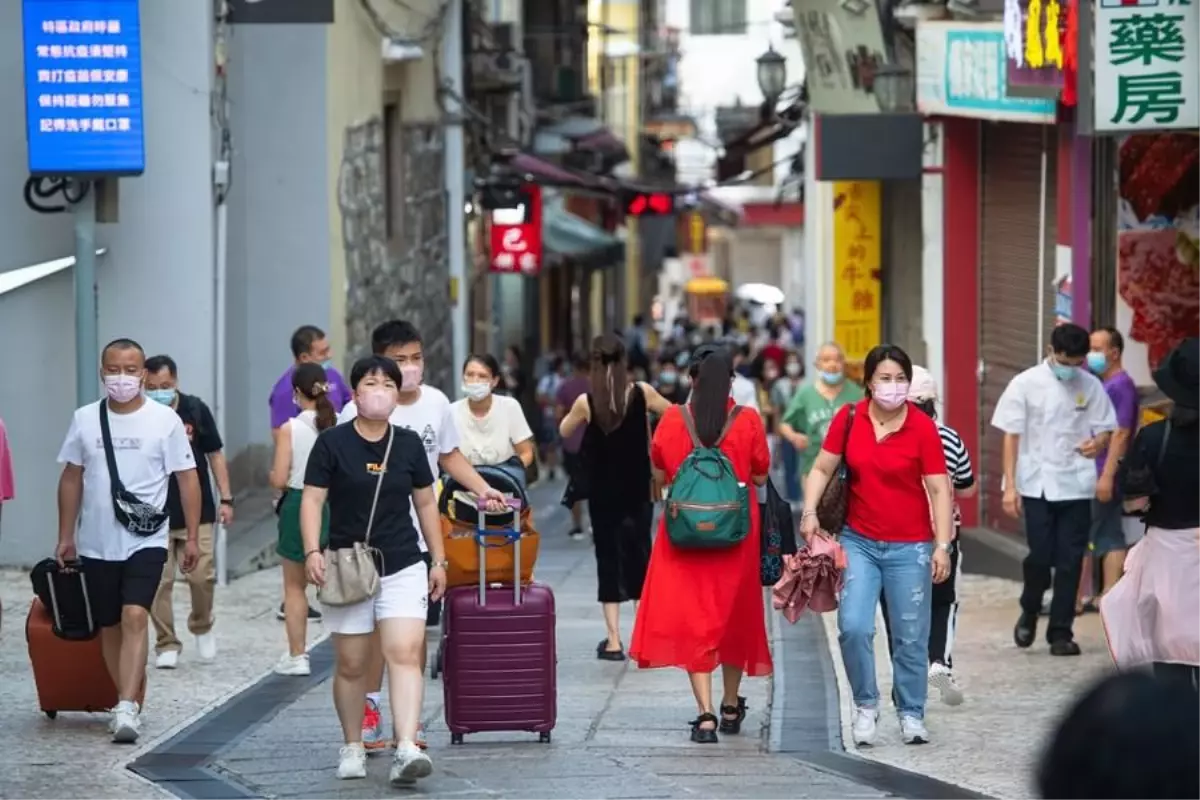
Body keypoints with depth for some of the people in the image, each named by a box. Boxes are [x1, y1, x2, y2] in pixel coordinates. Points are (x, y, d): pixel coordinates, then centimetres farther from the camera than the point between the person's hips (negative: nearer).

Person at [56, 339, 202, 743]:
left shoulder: (165, 420, -4)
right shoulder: (85, 419, 3)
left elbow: (187, 478, -1)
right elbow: (71, 478, 12)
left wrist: (192, 537, -4)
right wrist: (66, 536, 11)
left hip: (145, 541, -4)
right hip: (96, 544, 4)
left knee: (135, 618, -19)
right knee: (110, 627, 11)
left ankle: (127, 708, -24)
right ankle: (129, 703, 25)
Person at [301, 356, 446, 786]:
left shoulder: (408, 444, 6)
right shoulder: (332, 443, -3)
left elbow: (425, 503, 13)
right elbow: (312, 499, -5)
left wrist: (438, 560, 12)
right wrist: (312, 552, -18)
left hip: (403, 568, 1)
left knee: (405, 654, -14)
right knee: (351, 664, 7)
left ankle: (406, 749, -22)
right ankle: (352, 747, 23)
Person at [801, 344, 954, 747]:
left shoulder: (922, 427, -7)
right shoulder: (849, 419, -1)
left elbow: (939, 489, -7)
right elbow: (822, 469, 7)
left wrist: (942, 545, -13)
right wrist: (810, 512, -8)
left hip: (909, 547, -1)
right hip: (859, 542, 1)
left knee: (911, 637, 3)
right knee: (853, 627, -11)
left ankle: (911, 715, 19)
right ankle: (866, 706, 9)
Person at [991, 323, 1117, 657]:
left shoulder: (1090, 386, 3)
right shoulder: (1026, 384, -2)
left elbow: (1106, 430, 10)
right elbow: (1012, 436, -1)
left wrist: (1097, 443, -15)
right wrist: (1010, 486, -6)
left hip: (1076, 487, 2)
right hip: (1036, 486, -2)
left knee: (1070, 561, 1)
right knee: (1040, 556, -6)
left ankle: (1061, 633, 9)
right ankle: (1029, 612, 22)